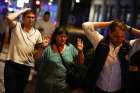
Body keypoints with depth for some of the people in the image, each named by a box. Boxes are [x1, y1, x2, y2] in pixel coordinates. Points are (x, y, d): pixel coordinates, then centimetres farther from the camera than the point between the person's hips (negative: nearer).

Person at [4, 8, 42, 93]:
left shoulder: (37, 33, 5)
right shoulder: (16, 26, -5)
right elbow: (9, 18, -25)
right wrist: (23, 10, -15)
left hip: (26, 66, 4)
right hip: (12, 64, -4)